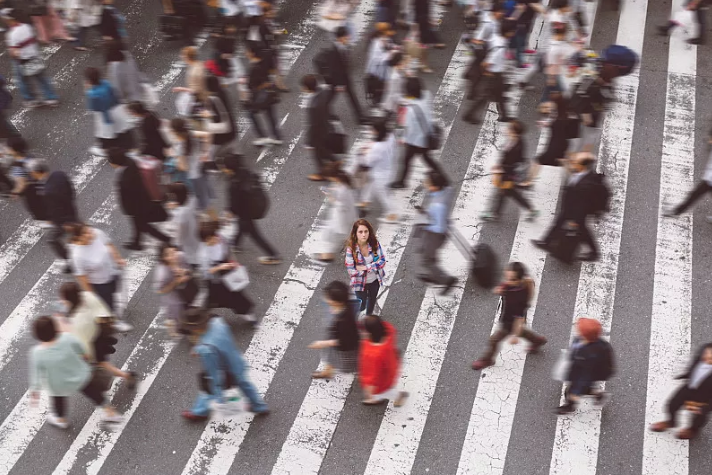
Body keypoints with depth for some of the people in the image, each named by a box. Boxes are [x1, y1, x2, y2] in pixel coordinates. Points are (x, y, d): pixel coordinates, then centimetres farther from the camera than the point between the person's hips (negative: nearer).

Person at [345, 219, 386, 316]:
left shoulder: (375, 243, -19)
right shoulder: (351, 248, -27)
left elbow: (382, 261, -17)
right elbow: (351, 270, -26)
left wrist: (365, 267, -25)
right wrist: (372, 267, -23)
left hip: (375, 280, 3)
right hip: (360, 282, -3)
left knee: (372, 301, 27)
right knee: (361, 306, 15)